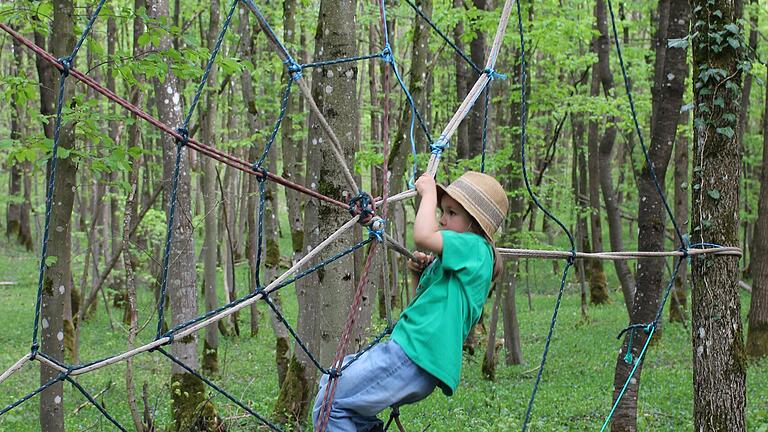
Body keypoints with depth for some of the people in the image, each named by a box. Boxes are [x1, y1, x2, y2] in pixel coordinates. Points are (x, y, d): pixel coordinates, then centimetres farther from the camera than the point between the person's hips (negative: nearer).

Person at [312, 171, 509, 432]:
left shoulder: (475, 247, -10)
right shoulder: (451, 259, 20)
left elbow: (422, 237, -27)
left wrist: (428, 192, -12)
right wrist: (419, 275, 11)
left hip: (414, 359, -11)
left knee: (329, 405, -10)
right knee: (331, 380, 22)